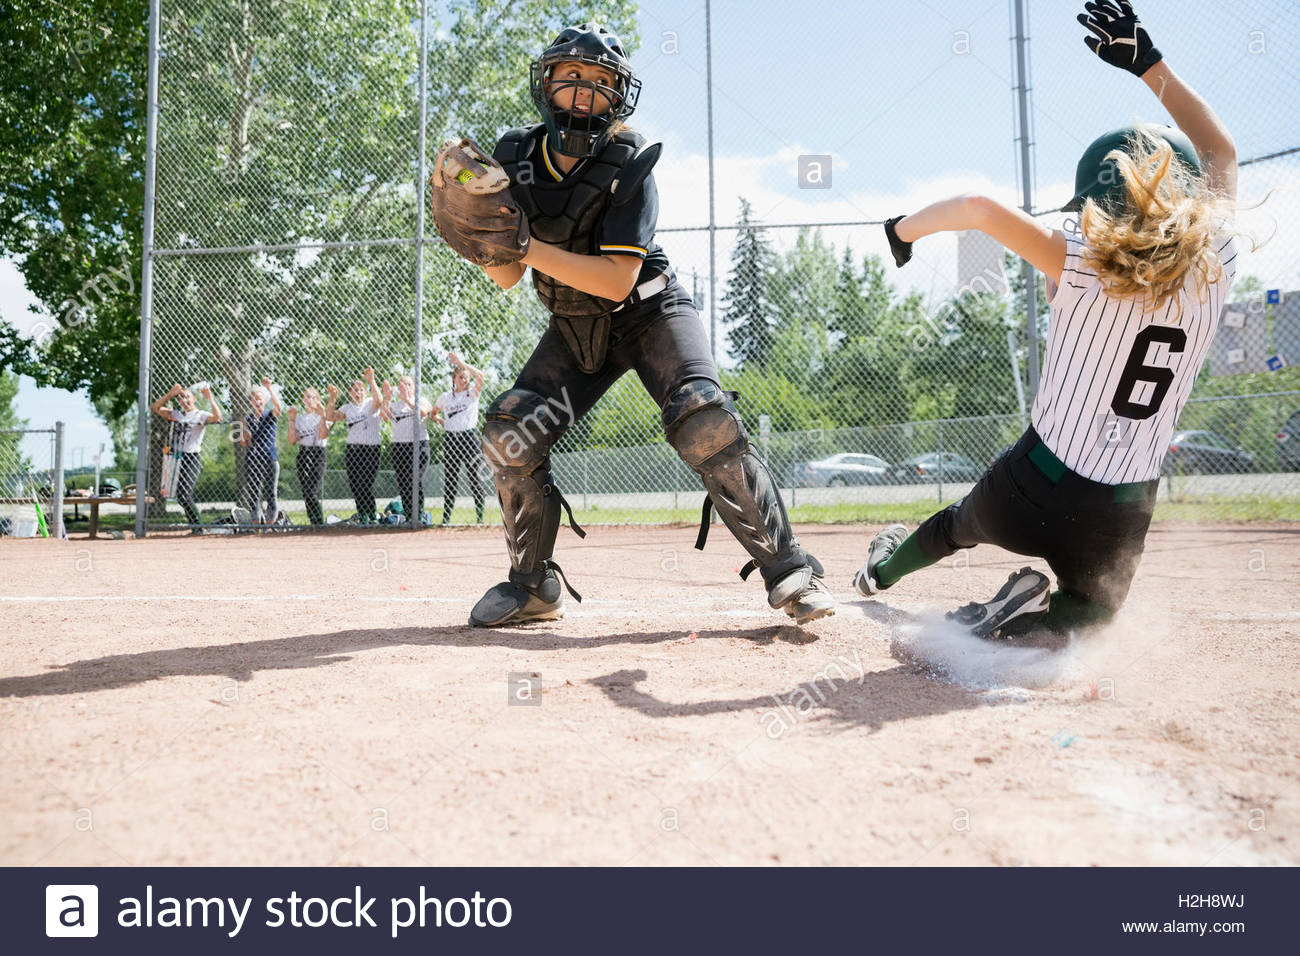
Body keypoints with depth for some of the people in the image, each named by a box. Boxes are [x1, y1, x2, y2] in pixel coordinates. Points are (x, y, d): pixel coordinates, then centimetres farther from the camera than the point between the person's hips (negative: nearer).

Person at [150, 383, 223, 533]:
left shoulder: (201, 415, -1)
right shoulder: (176, 414, 17)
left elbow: (217, 417, -19)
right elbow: (156, 408, 13)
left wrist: (210, 398, -23)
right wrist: (170, 395, 3)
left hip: (192, 458, -7)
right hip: (178, 457, 7)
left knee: (183, 495, -17)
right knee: (182, 496, 6)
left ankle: (198, 527, -10)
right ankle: (195, 527, 13)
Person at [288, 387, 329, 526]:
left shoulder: (322, 416, 3)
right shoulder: (299, 417, 17)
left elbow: (323, 434, -15)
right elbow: (292, 440, 8)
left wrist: (323, 415, -20)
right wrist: (291, 420, 3)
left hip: (318, 453, -6)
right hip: (303, 454, 6)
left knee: (311, 492, -18)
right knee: (306, 492, 2)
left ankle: (320, 523, -14)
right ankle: (314, 523, 8)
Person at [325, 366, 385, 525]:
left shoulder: (370, 403, 0)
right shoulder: (347, 407, 13)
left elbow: (378, 401, -23)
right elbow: (330, 417, 3)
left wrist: (371, 381, -30)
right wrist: (332, 399, -6)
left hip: (371, 448, -5)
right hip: (352, 449, 5)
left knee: (366, 484, -12)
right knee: (354, 484, 5)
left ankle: (372, 517, -4)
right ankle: (362, 516, 16)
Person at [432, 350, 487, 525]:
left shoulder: (473, 394, 4)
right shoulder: (445, 397, 13)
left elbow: (480, 376, -14)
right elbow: (434, 413, 28)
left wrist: (460, 363, -18)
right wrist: (441, 421, 8)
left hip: (470, 438, -3)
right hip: (451, 438, 3)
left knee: (476, 478, -4)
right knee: (450, 480, 4)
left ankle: (480, 517, 0)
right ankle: (446, 517, 9)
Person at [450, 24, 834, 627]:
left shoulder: (627, 166, -18)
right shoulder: (515, 158, -5)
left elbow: (617, 281, -27)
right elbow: (507, 279, -3)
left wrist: (529, 247, -30)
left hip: (648, 312, -4)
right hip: (574, 328, 5)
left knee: (704, 419, -27)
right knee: (509, 435, -9)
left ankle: (787, 569, -16)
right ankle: (533, 587, 9)